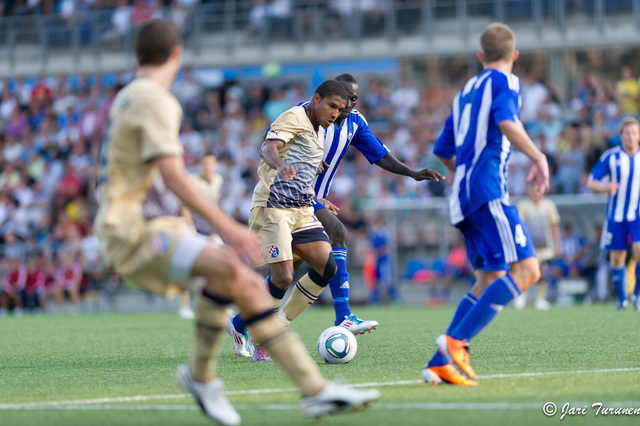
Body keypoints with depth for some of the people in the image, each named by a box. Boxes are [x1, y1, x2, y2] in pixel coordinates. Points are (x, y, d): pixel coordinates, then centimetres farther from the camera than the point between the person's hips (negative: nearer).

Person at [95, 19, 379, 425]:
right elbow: (172, 176, -21)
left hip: (156, 226, 10)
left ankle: (316, 389, -5)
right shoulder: (155, 100, -12)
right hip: (134, 231, -10)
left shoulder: (129, 97, 20)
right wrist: (227, 226, -24)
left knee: (251, 287, -2)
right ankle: (201, 375, -17)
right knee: (228, 268, -32)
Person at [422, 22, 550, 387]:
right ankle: (457, 341, -26)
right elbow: (506, 122, -20)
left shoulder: (466, 91, 24)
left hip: (463, 194, 9)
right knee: (526, 270, -15)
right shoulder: (504, 81, 1)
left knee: (490, 279, 12)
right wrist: (538, 157, -19)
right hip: (488, 189, -9)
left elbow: (443, 150, 29)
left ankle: (440, 364, 3)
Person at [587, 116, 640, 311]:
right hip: (616, 215, 0)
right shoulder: (610, 156, -4)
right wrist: (605, 187, -23)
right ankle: (622, 299, 22)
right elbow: (591, 182, -3)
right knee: (617, 257, 4)